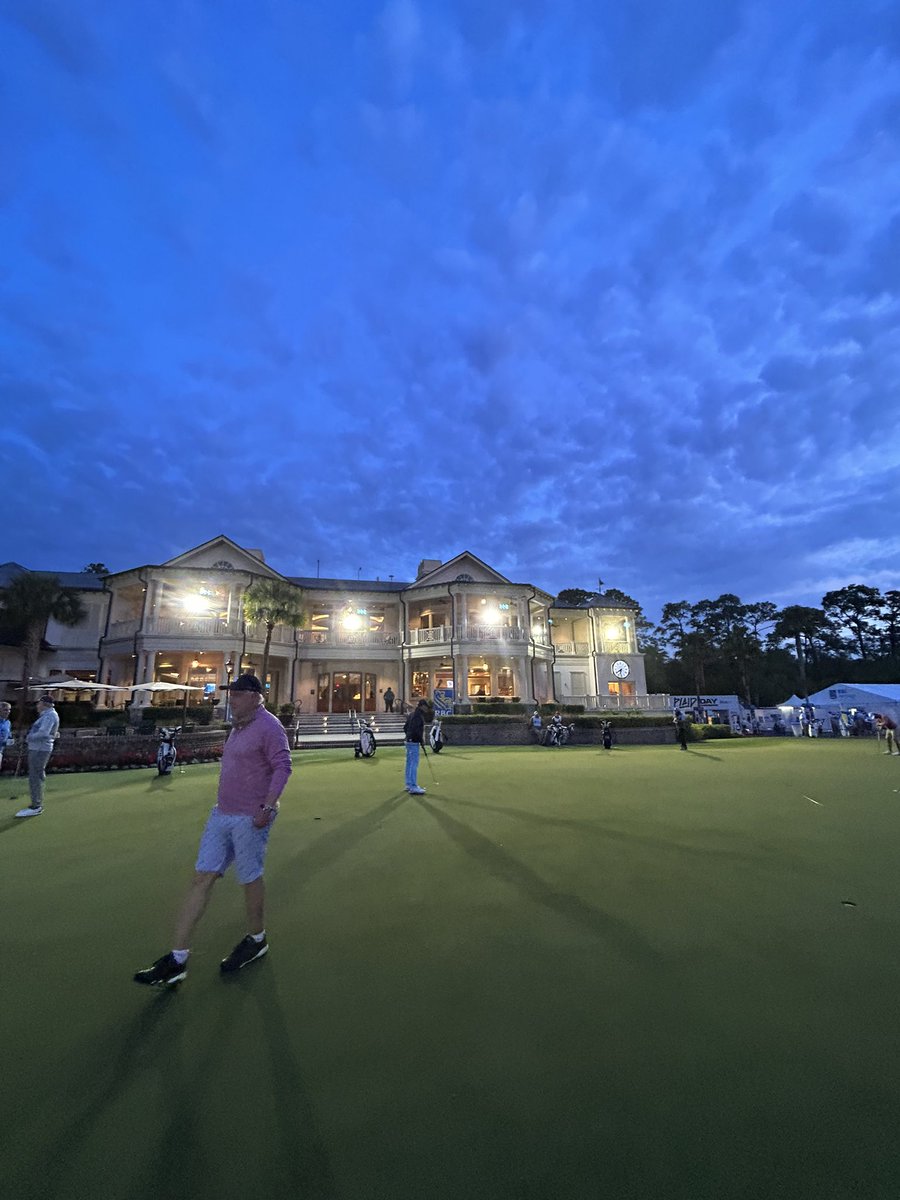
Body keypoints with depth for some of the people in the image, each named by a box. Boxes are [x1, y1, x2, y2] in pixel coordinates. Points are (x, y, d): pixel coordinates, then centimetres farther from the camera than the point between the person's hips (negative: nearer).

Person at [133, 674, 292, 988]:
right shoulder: (238, 727, 11)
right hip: (221, 814, 8)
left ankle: (256, 941, 32)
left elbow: (283, 766, -23)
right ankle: (177, 959, 17)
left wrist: (267, 807, -27)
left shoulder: (268, 726, -18)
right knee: (201, 878, 7)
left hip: (249, 819, -8)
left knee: (250, 879, 9)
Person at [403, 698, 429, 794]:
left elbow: (405, 727, 20)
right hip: (414, 742, -10)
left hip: (409, 741, 10)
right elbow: (417, 730, -24)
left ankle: (409, 784, 23)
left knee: (409, 763, 15)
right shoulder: (418, 715, -16)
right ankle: (413, 787, -8)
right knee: (414, 764, -9)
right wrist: (422, 740, -13)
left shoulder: (412, 714, 15)